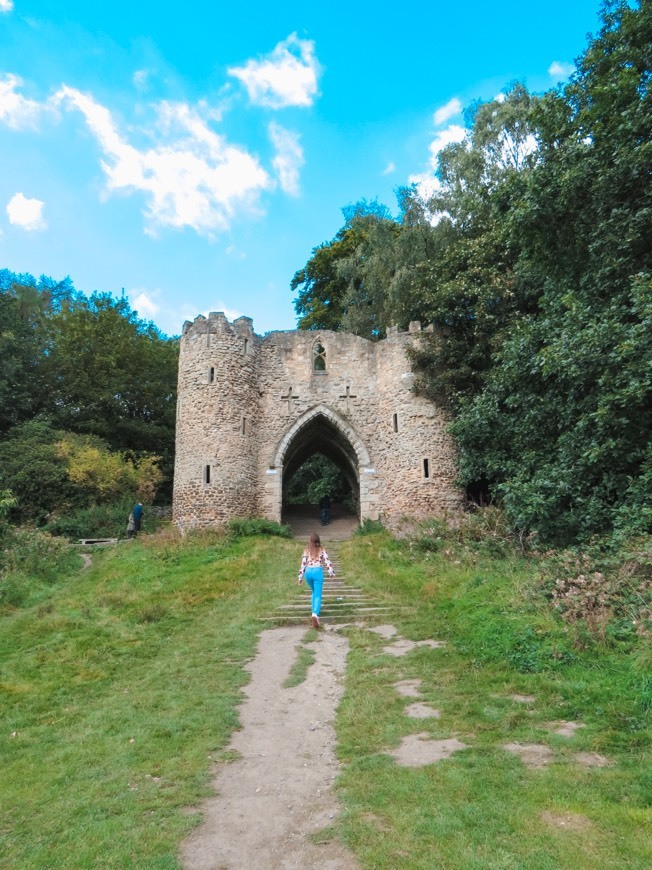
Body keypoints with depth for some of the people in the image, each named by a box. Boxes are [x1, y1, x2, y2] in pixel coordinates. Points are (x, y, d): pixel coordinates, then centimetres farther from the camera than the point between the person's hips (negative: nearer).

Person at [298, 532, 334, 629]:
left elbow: (303, 564, 4)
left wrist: (300, 578, 8)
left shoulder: (306, 550, 6)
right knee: (318, 595, -6)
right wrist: (331, 573, 11)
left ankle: (315, 613, 26)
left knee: (314, 592, 26)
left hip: (308, 572, 2)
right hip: (318, 572, -2)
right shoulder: (321, 550, 4)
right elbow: (327, 561, 0)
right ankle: (315, 614, -28)